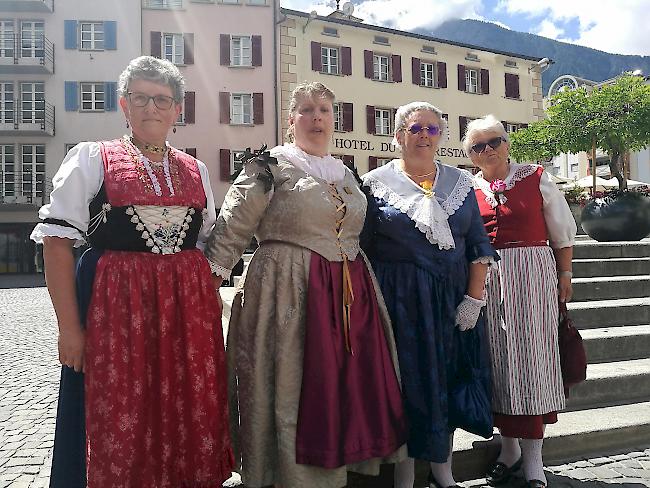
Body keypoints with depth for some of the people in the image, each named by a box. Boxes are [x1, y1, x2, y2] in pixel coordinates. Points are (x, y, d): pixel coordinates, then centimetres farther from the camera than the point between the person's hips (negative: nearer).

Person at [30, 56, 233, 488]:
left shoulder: (196, 170, 13)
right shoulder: (91, 159, 1)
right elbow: (58, 242, -4)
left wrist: (211, 309, 8)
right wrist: (69, 327, -10)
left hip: (189, 309, 4)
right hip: (116, 308, -3)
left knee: (191, 417, 9)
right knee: (119, 422, 3)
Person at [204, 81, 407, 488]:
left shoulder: (346, 173, 18)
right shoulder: (269, 165, -1)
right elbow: (230, 231, -5)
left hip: (351, 296, 6)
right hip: (290, 293, -6)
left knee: (345, 391, 9)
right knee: (293, 392, 0)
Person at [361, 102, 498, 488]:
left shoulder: (461, 182, 8)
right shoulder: (376, 182, -1)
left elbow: (478, 245, 6)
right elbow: (362, 250, -1)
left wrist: (474, 298, -4)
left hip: (453, 299, 3)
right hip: (399, 300, -3)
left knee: (448, 380, 11)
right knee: (405, 383, 4)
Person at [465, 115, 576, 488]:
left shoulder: (536, 179, 4)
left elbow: (562, 233, 7)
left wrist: (565, 274, 3)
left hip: (532, 275, -2)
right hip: (485, 281, 2)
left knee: (530, 354, -3)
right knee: (497, 358, 5)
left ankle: (533, 457, 7)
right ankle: (510, 447, 21)